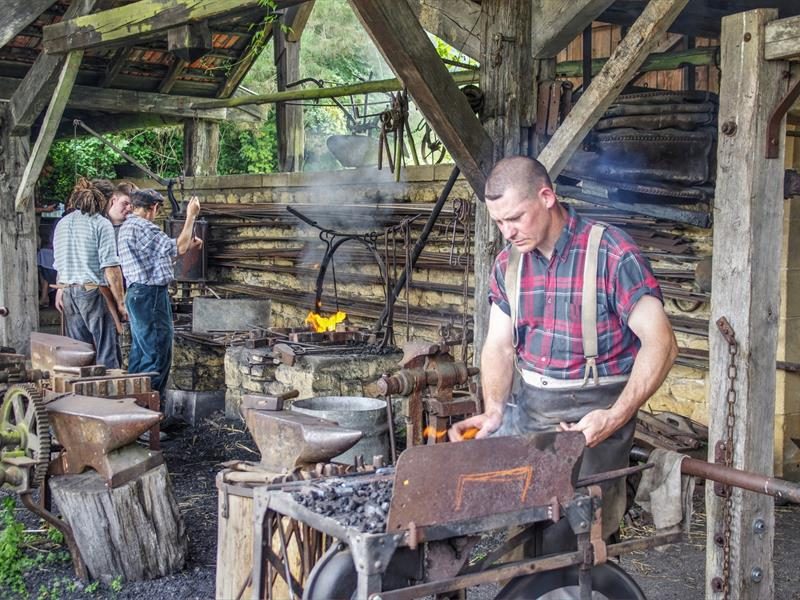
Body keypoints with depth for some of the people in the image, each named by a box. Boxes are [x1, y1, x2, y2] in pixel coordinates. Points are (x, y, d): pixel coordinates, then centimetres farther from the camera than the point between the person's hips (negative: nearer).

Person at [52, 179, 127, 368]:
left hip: (68, 292, 6)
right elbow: (110, 267, -12)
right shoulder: (101, 224, -6)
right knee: (106, 353, -4)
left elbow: (59, 263, 18)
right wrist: (120, 302, -9)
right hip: (94, 291, -6)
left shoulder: (62, 224, 12)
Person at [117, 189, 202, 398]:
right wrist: (191, 216, -10)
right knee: (157, 352, -6)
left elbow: (161, 255, 22)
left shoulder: (127, 226, 18)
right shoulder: (143, 228, -15)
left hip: (137, 293, 11)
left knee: (140, 351, 15)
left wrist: (188, 246, 21)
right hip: (151, 294, -11)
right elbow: (178, 248, -18)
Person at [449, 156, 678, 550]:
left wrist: (616, 417, -25)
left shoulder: (612, 254, -13)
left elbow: (660, 344, -17)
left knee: (561, 532, -18)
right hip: (526, 406, 6)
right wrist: (494, 411, -8)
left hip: (593, 411, -6)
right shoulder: (508, 263, 7)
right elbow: (499, 345, 9)